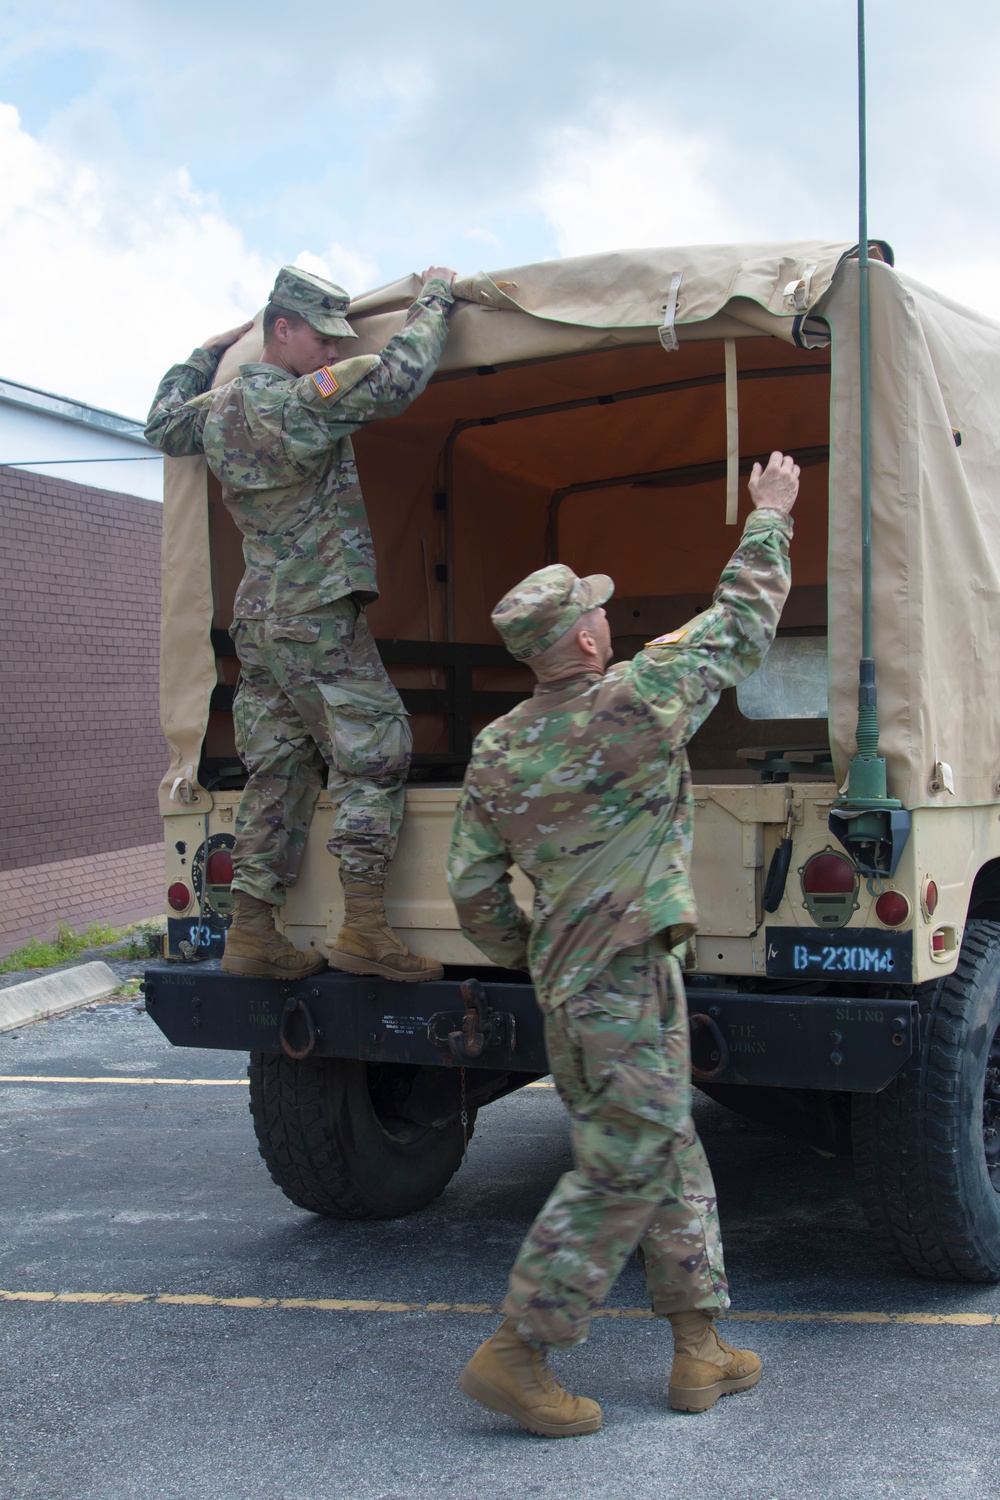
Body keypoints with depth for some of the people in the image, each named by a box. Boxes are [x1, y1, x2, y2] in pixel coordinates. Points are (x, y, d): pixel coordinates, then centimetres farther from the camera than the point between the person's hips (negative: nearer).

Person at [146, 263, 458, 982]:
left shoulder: (216, 409, 11)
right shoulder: (304, 401, -14)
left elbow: (164, 424, 32)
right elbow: (400, 373, -17)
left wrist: (207, 353, 41)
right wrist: (436, 293, -3)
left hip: (258, 619, 9)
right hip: (318, 616, -8)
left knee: (278, 773, 10)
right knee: (374, 754, -6)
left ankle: (252, 934, 9)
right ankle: (364, 929, -12)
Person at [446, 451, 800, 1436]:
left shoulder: (495, 753, 5)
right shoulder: (632, 703, -13)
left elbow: (473, 890, 6)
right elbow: (740, 625, -2)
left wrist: (529, 959, 22)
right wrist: (769, 516, 11)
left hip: (567, 982, 8)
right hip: (626, 981, -8)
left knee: (670, 1157, 17)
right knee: (621, 1171, -1)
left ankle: (699, 1352, 24)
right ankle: (516, 1357, 2)